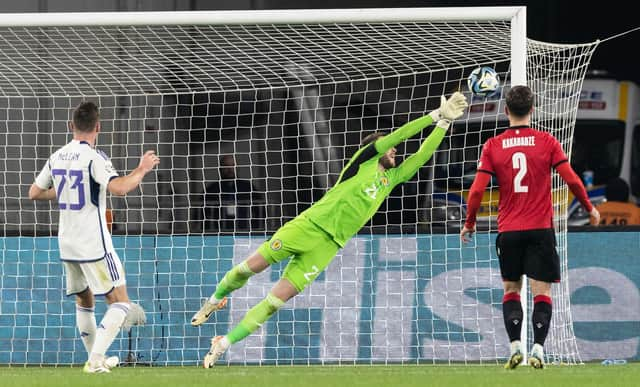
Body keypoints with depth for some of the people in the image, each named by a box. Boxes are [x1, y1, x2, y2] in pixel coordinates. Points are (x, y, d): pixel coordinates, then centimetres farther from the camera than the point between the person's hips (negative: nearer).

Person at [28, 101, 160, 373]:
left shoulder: (57, 157, 7)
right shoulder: (93, 158, -14)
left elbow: (34, 193, 17)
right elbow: (118, 188, -29)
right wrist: (143, 169, -14)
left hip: (67, 243, 7)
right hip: (94, 244, -7)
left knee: (84, 300, 22)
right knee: (120, 302, -3)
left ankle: (94, 358, 26)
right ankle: (96, 358, -15)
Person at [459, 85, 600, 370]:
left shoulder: (493, 146, 0)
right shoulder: (547, 142, -2)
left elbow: (477, 189, -4)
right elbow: (572, 180, -4)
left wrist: (469, 223, 9)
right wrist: (589, 208, 12)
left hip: (509, 230, 1)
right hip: (540, 229, -1)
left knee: (511, 290, 12)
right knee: (541, 292, 2)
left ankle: (515, 346, -2)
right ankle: (537, 347, -12)